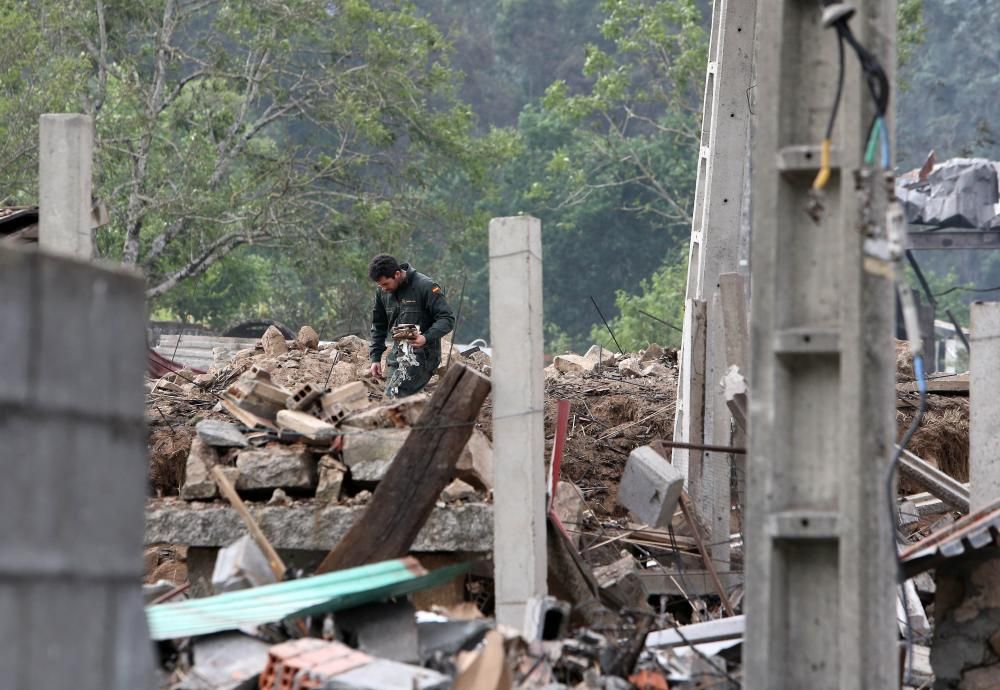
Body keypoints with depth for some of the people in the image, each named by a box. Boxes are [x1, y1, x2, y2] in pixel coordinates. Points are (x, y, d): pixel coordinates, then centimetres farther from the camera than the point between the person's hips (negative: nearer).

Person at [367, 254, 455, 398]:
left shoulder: (425, 287, -13)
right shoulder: (382, 292, 7)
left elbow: (447, 319, -14)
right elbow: (378, 326, 19)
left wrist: (426, 338, -30)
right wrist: (375, 358, 11)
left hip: (422, 353, -8)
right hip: (397, 353, 8)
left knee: (394, 396, -22)